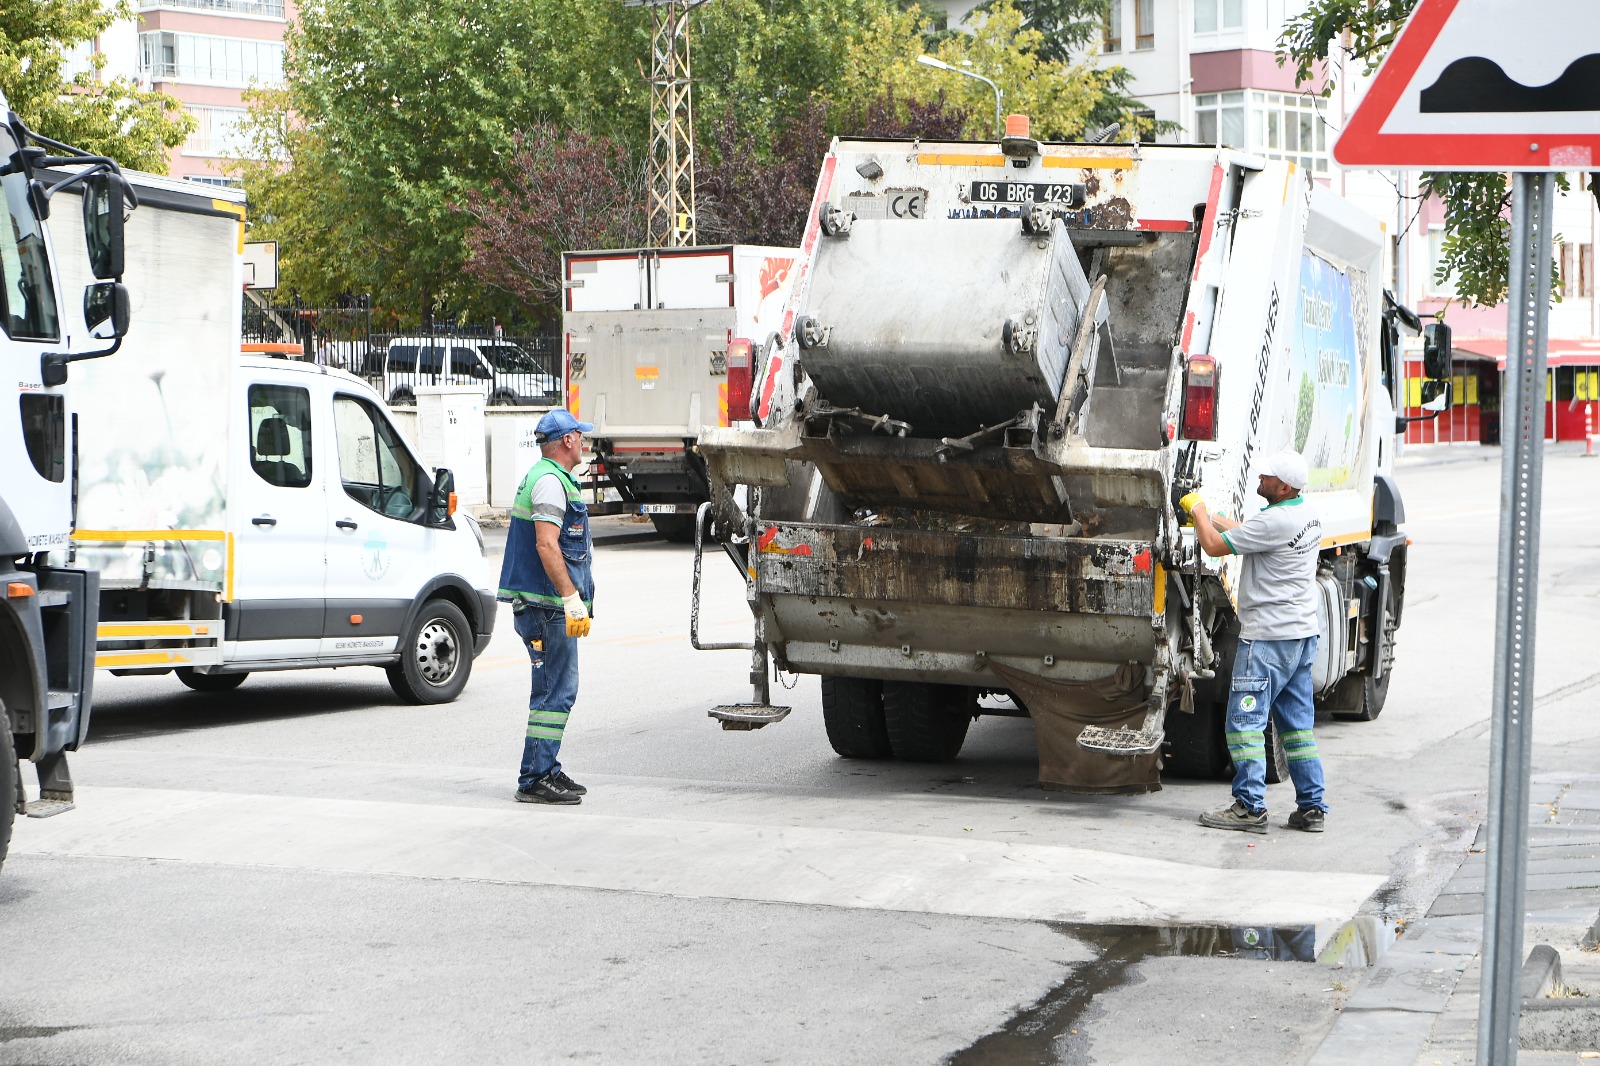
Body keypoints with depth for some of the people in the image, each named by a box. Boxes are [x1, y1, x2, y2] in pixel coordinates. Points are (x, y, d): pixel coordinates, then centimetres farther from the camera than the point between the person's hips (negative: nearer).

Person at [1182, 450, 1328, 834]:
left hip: (1267, 637, -9)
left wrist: (1197, 509, 2)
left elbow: (1215, 545, -13)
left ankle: (1249, 806, -7)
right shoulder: (1308, 514, 10)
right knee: (1296, 722, 12)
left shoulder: (1274, 521, -20)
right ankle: (1311, 806, 12)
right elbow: (1248, 533, 24)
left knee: (1245, 721, -4)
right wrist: (1210, 517, 18)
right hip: (1303, 633, 9)